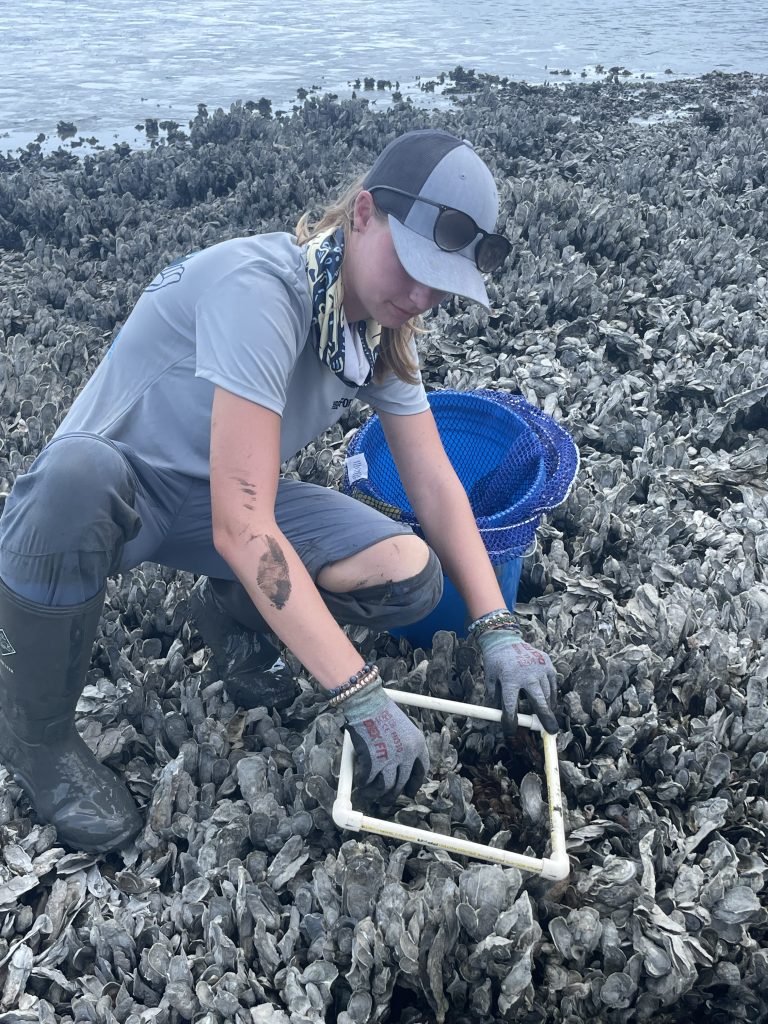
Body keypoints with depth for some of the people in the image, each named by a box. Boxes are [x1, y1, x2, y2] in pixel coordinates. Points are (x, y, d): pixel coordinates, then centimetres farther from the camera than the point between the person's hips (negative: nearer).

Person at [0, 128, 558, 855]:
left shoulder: (381, 327, -5)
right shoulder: (261, 286, -30)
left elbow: (434, 485, -2)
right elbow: (242, 527, -36)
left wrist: (498, 632, -12)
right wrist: (361, 698, -34)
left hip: (217, 498, 5)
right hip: (105, 495, -5)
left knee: (409, 577, -18)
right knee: (78, 473, -43)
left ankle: (230, 612, 12)